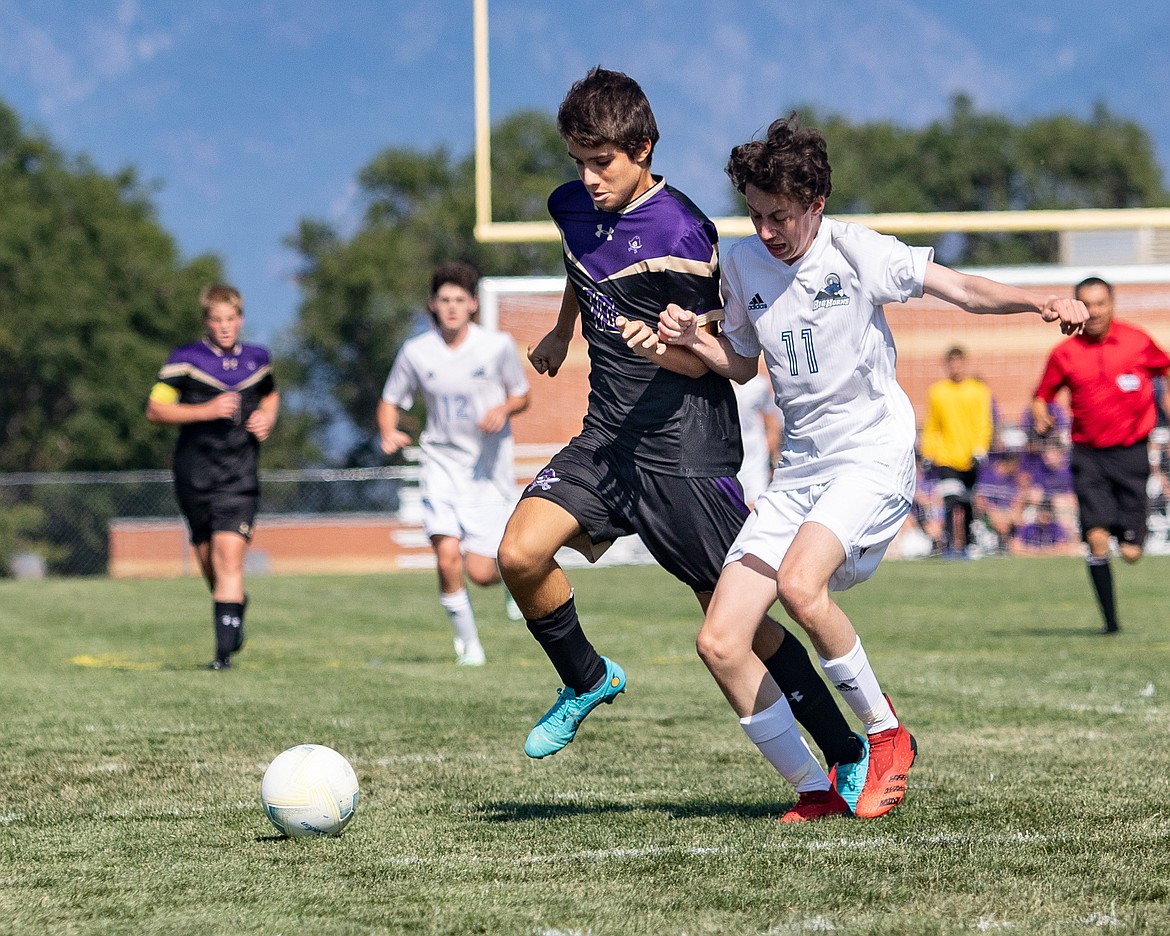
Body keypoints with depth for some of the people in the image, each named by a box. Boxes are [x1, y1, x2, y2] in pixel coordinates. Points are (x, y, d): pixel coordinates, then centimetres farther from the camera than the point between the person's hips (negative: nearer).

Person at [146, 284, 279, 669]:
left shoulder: (257, 359, 9)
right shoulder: (185, 360, -2)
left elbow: (270, 395, 30)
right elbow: (155, 410, -6)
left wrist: (267, 418, 7)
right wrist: (206, 410, -16)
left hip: (240, 476, 0)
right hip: (195, 474, 0)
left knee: (229, 554, -15)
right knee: (209, 561, 8)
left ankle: (225, 649, -18)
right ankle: (236, 606, 39)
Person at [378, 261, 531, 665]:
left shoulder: (498, 346, -6)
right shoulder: (416, 351, -3)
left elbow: (522, 396, 7)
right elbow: (390, 402, 9)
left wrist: (504, 409, -15)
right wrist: (389, 432, -12)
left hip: (489, 470, -1)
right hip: (441, 463, 1)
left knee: (479, 572, -8)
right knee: (448, 558, -18)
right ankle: (467, 641, 4)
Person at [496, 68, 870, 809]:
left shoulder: (680, 235, -18)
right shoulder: (572, 207, 4)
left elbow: (708, 358, -12)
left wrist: (659, 346, -32)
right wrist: (562, 332, 38)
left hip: (685, 448, -6)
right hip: (607, 437, 6)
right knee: (521, 553, -14)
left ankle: (849, 755, 10)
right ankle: (588, 682, 12)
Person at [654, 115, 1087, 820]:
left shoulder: (854, 250, -7)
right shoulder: (742, 263, 7)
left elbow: (962, 290, -8)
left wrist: (1041, 304, -26)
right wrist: (692, 340, 0)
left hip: (874, 454, -6)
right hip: (799, 468, 6)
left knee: (800, 584, -33)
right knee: (720, 643, -7)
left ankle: (887, 734, -12)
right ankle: (815, 790, 5)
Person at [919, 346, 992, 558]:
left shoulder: (979, 390, 4)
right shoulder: (936, 391, 7)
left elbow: (984, 425, 2)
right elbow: (931, 427, 13)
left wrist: (979, 453, -9)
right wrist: (928, 455, 8)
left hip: (970, 459, 1)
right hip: (945, 459, -1)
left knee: (967, 505, 8)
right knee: (952, 502, -17)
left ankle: (965, 545, 22)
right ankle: (951, 545, -18)